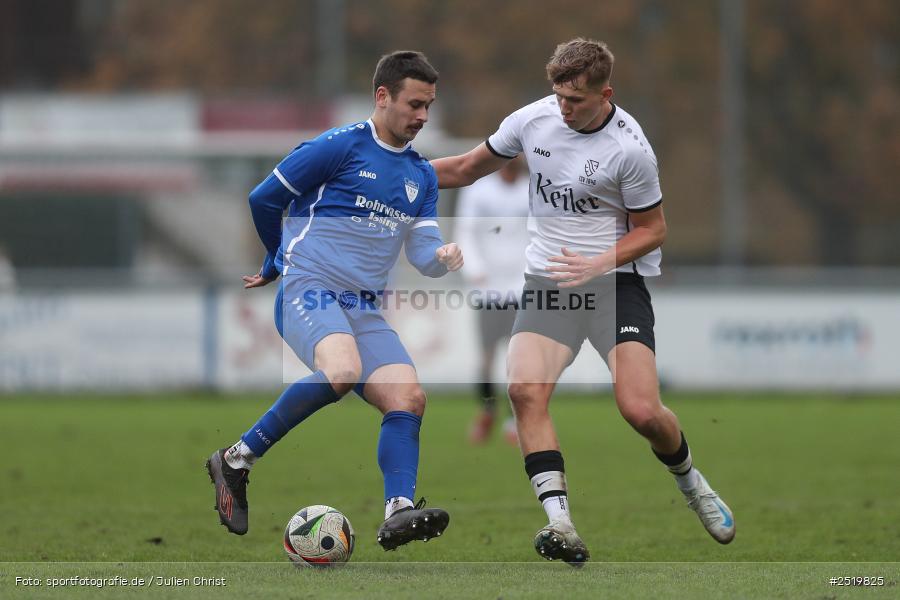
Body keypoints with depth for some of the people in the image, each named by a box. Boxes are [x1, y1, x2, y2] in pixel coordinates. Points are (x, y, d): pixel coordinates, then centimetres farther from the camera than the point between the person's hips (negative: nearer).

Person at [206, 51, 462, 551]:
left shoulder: (422, 176, 17)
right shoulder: (341, 147, -5)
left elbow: (424, 254, 12)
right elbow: (263, 199, 2)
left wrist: (444, 257, -13)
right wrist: (279, 263, 18)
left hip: (365, 311, 7)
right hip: (308, 289, -7)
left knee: (409, 397, -13)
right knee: (342, 369, -34)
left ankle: (399, 510, -21)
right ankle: (238, 459, -22)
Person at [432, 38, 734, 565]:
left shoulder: (629, 149, -14)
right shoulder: (534, 120, 0)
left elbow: (652, 229, -3)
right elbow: (466, 170, 15)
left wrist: (597, 264, -18)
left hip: (617, 282, -4)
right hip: (548, 281, 4)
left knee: (641, 411, -17)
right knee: (526, 388, -23)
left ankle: (691, 482, 18)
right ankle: (561, 525, -26)